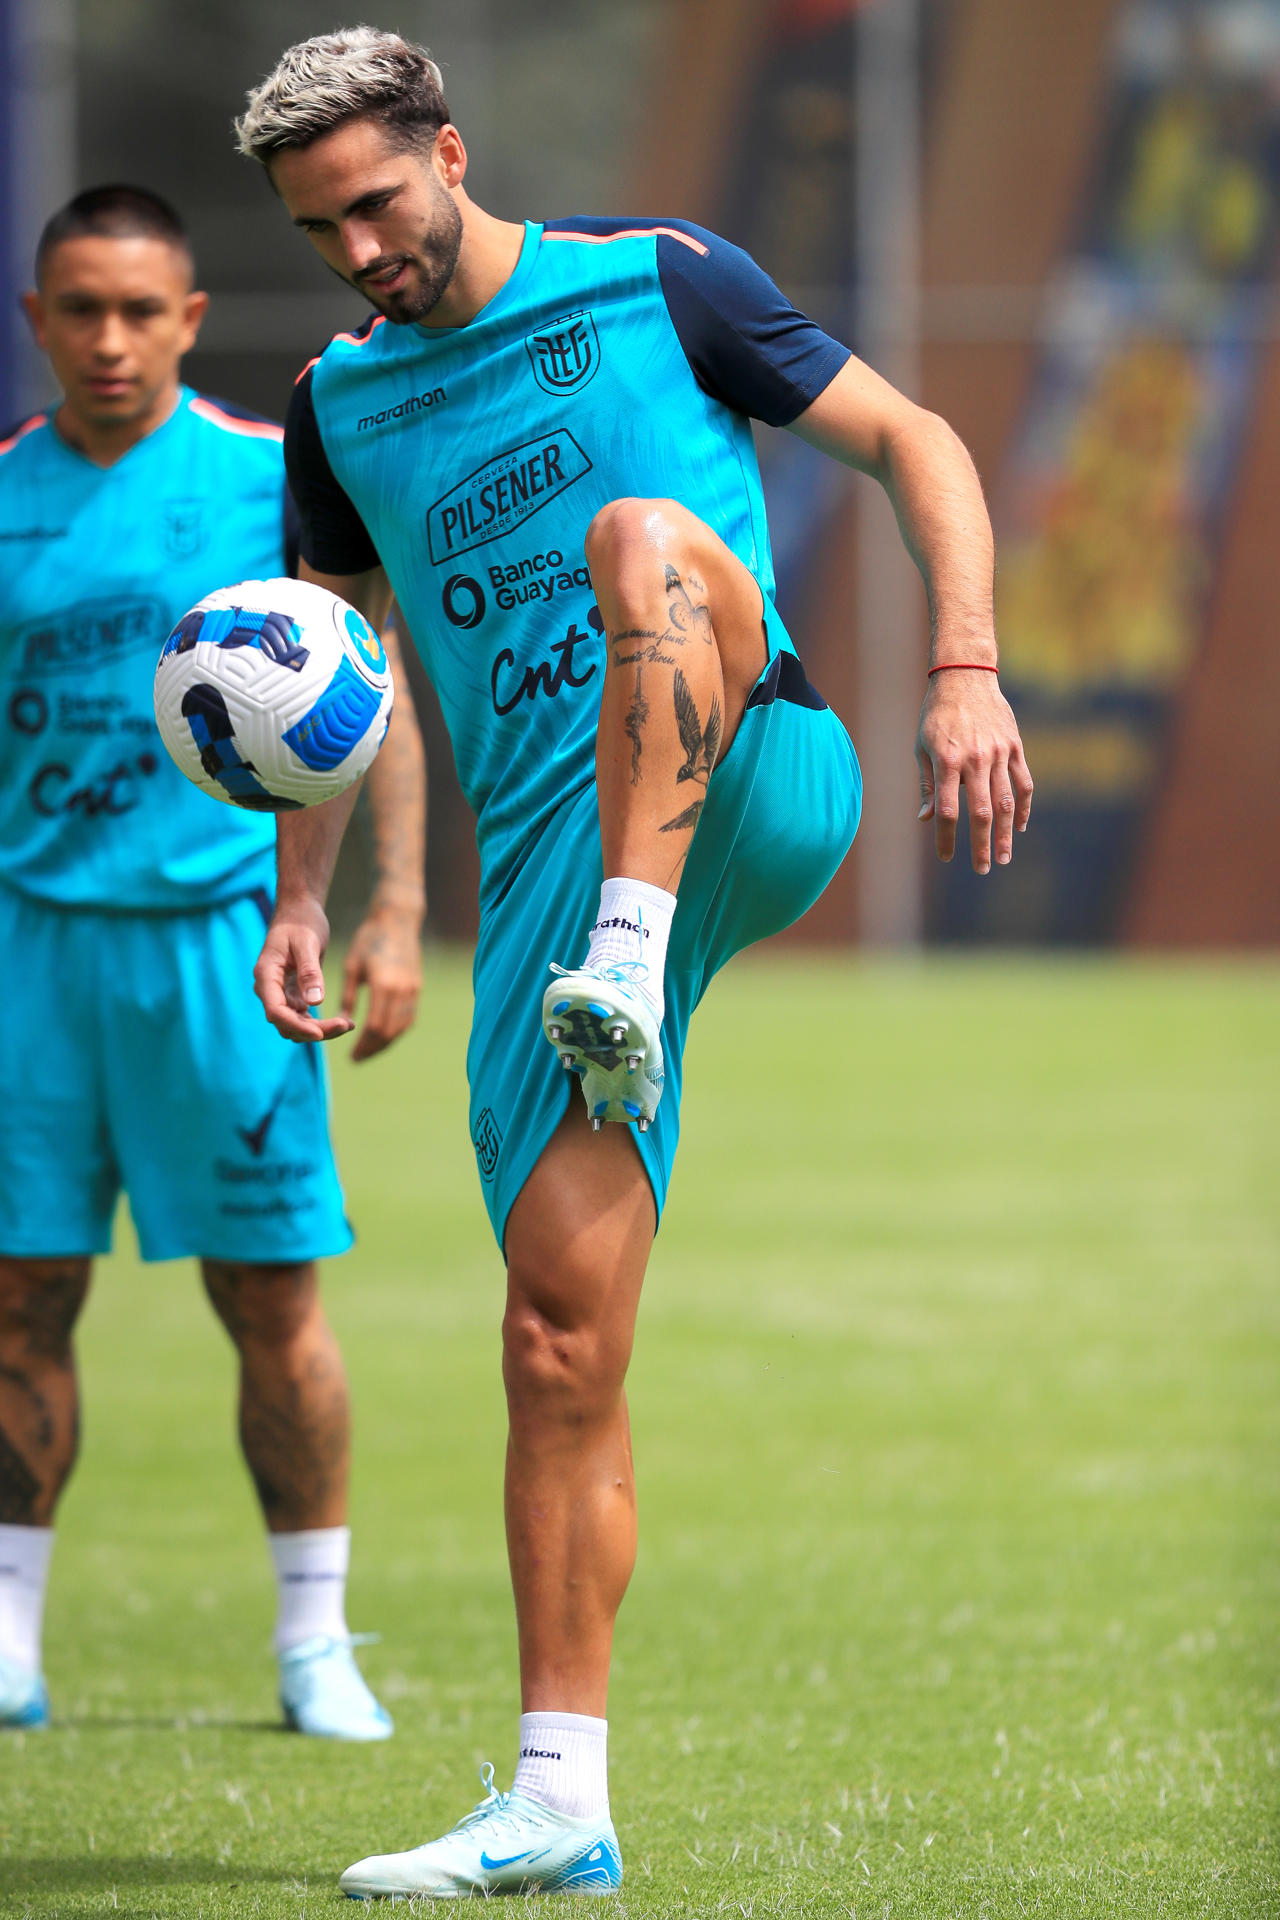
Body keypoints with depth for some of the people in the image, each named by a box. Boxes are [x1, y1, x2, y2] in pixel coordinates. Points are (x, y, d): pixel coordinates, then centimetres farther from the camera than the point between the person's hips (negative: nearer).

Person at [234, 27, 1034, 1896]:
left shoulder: (656, 282, 4)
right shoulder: (343, 406, 16)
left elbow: (913, 443, 6)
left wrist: (965, 673, -8)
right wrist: (298, 898, 17)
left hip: (749, 787, -4)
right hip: (543, 863, 4)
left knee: (643, 535, -34)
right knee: (559, 1334, -5)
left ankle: (633, 965, -46)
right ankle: (559, 1805, -1)